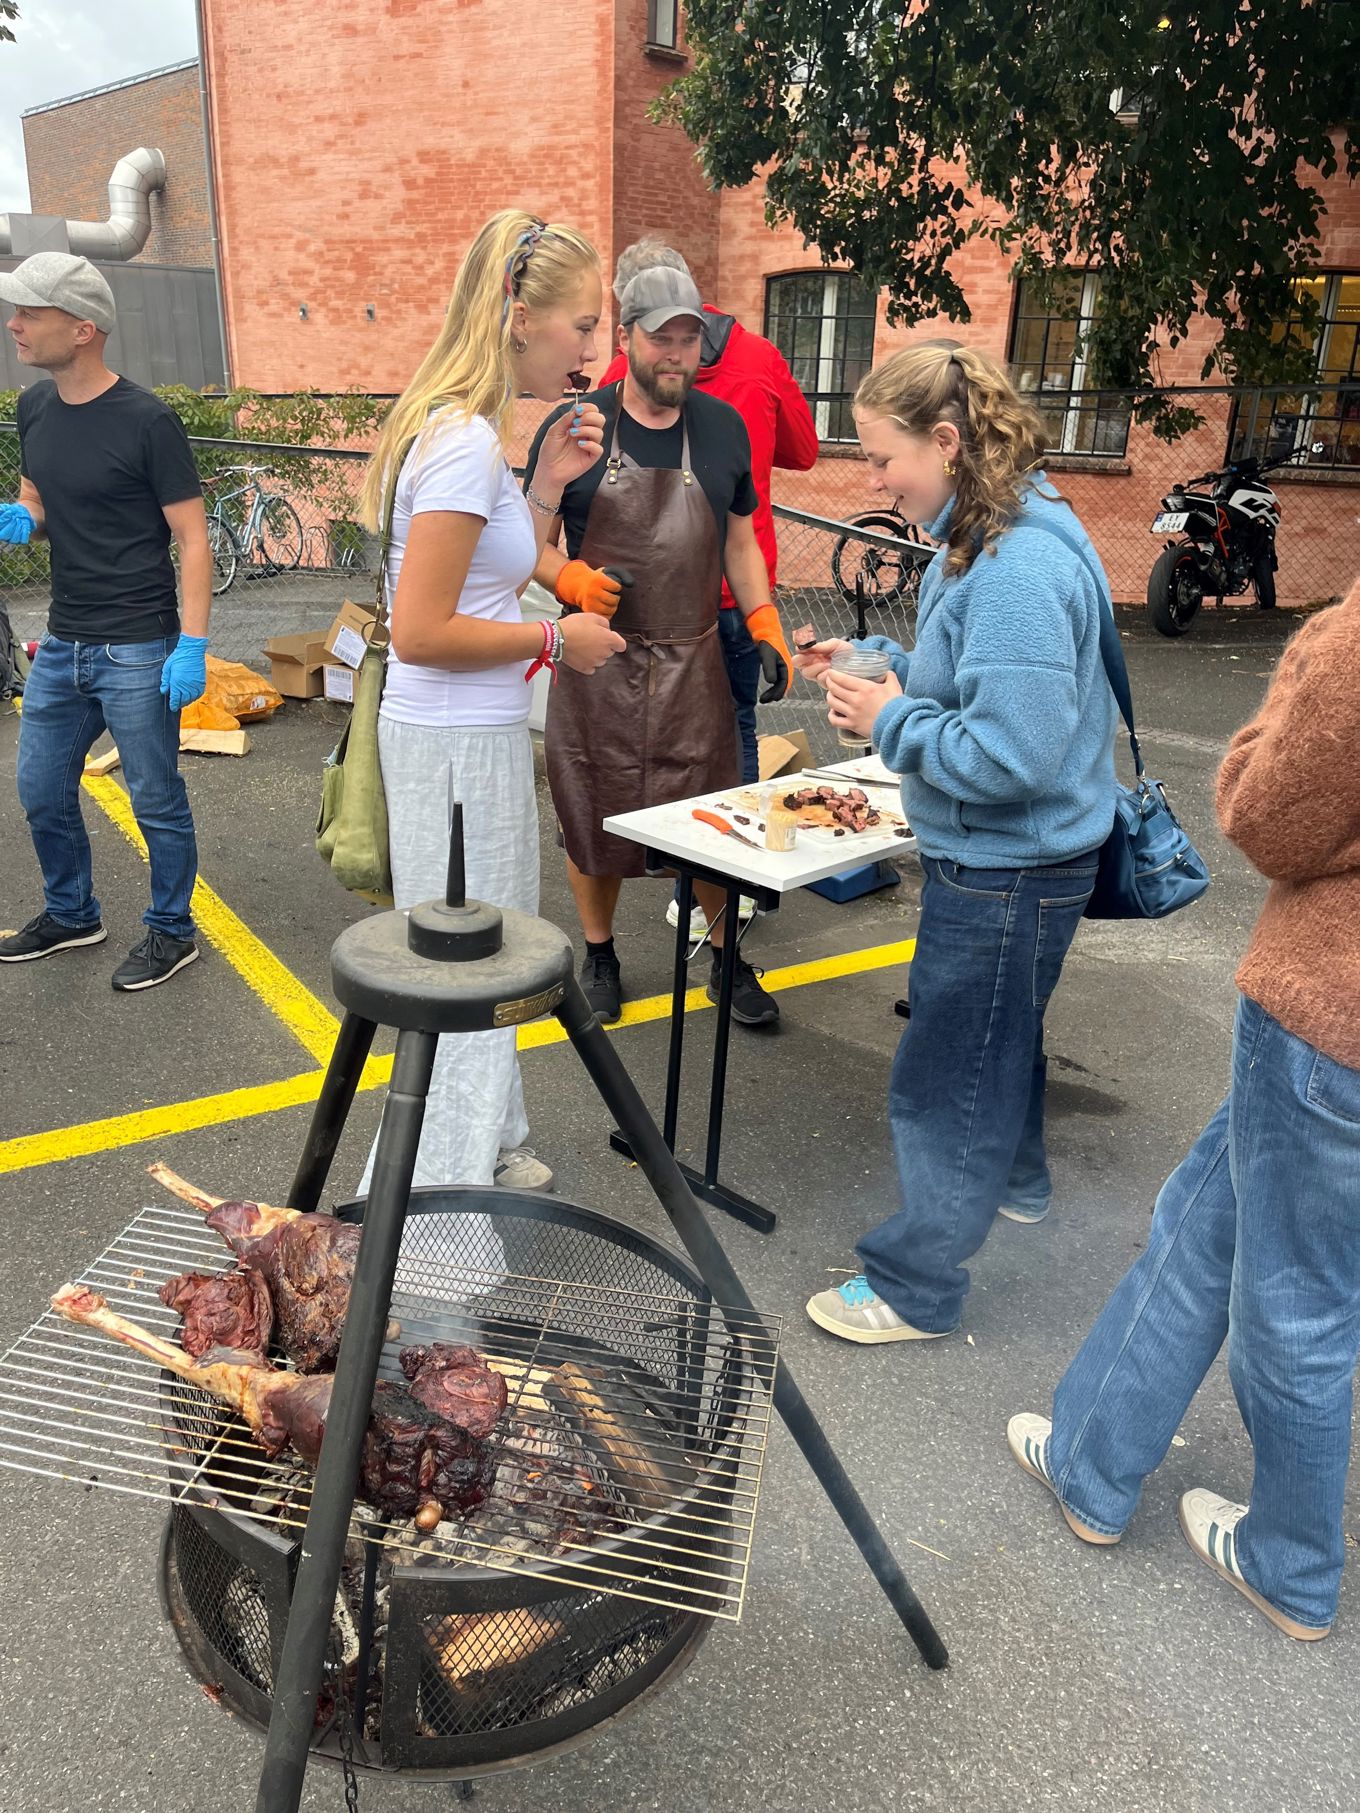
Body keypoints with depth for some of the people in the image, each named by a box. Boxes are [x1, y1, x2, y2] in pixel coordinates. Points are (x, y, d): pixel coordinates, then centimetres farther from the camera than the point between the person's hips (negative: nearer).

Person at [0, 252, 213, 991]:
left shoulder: (146, 421, -13)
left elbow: (192, 537, -12)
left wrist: (193, 645, -19)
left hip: (137, 652, -7)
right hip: (61, 645, 7)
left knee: (156, 800, 5)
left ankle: (171, 932, 23)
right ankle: (72, 915, 36)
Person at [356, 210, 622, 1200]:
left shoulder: (464, 429, 9)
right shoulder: (465, 441, -21)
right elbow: (422, 632, -25)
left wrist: (548, 484, 7)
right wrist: (556, 639, -14)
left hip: (479, 732, 10)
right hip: (456, 743, -10)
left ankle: (486, 1146, 40)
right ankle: (433, 1193, 21)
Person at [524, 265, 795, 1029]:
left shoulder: (723, 427, 7)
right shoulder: (574, 427, -2)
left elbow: (740, 541, 14)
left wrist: (767, 628, 3)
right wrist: (572, 579, -19)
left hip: (694, 663, 2)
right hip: (599, 661, -1)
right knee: (594, 816, 8)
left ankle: (728, 957, 25)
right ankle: (599, 953, 29)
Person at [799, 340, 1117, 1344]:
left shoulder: (1019, 569, -27)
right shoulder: (988, 537, 5)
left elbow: (1008, 756, -31)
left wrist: (892, 720, -19)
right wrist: (878, 663, 1)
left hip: (1008, 873, -10)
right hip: (1001, 857, 10)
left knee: (945, 1079, 3)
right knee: (999, 1034, 29)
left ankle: (915, 1287, 21)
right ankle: (1015, 1182, 54)